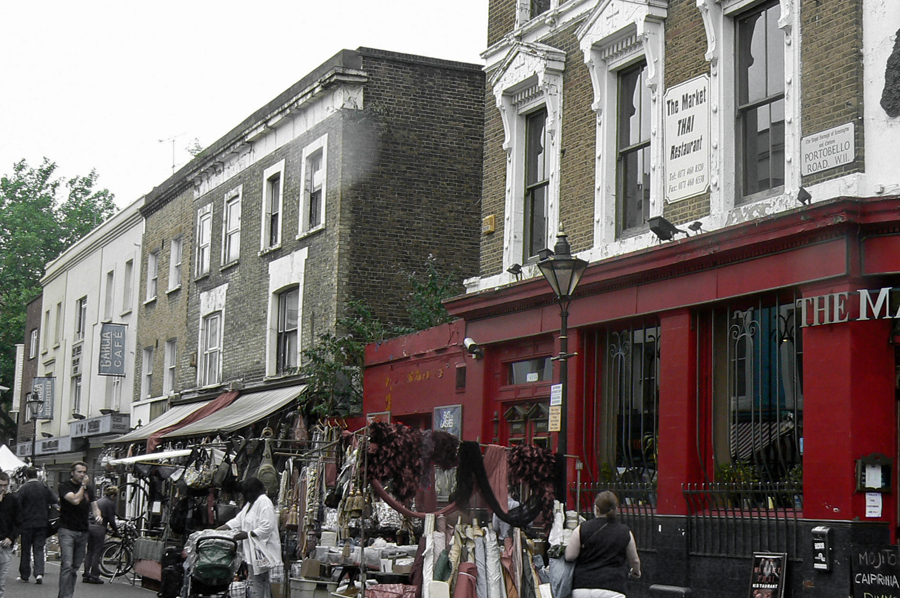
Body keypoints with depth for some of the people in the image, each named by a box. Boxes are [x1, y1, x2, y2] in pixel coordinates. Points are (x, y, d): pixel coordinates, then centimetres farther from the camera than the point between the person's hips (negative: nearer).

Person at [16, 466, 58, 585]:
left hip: (27, 523, -2)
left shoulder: (23, 489, -9)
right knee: (39, 549, 5)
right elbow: (56, 500, 1)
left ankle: (24, 575, 15)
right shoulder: (45, 487, -1)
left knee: (26, 549, 9)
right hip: (42, 523, 2)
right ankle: (39, 573, -11)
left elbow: (16, 504, -14)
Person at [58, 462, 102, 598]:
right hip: (67, 530, -6)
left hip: (83, 532, 6)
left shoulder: (88, 490, 15)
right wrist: (83, 485, -8)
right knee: (67, 565, -14)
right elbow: (75, 500, -19)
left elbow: (94, 506, 16)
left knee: (76, 567, 7)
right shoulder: (64, 486, -4)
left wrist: (97, 515, -6)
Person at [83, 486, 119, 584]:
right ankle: (94, 576, 1)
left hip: (90, 525, 7)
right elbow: (111, 520, -6)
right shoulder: (110, 503, -4)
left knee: (89, 551, 11)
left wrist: (106, 529, 28)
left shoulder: (98, 501, 19)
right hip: (99, 527, -7)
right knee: (97, 552, -1)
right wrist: (116, 530, 9)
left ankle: (86, 576, 11)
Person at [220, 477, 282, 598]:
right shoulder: (251, 503, 17)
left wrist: (247, 534, -22)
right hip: (253, 549, 10)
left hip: (261, 550, -10)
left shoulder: (264, 502, -15)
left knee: (257, 582, -8)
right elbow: (238, 520, 17)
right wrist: (217, 530, 10)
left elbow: (267, 527, -21)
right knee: (263, 582, 14)